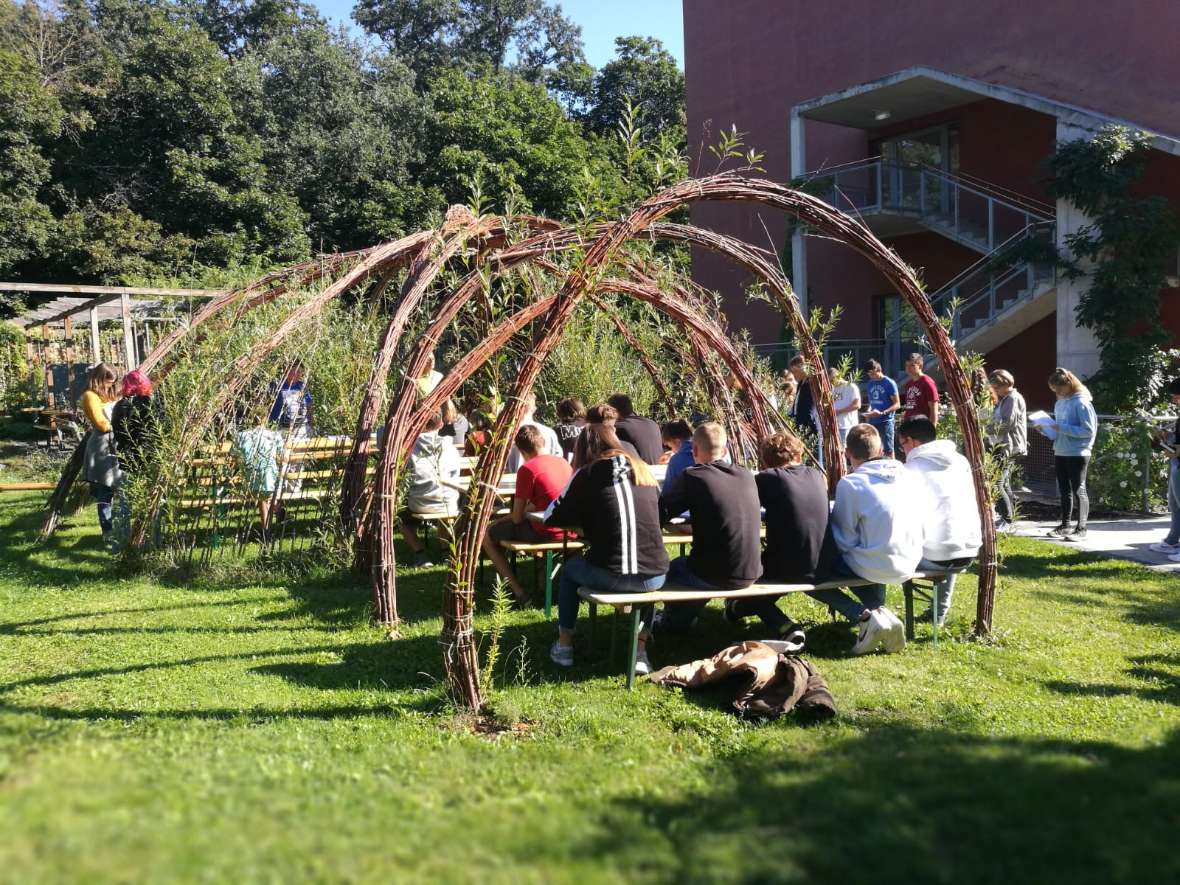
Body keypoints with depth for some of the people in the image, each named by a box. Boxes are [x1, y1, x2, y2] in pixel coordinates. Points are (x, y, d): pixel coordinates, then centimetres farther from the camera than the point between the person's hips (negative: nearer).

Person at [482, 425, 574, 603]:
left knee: (486, 535, 9)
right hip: (570, 531, 8)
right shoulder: (563, 461, 7)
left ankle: (518, 591, 3)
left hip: (544, 534, -8)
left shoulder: (527, 469, -13)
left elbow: (517, 518, -10)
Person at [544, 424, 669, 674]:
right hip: (655, 577, 3)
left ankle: (564, 646, 31)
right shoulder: (643, 471, 15)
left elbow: (551, 517, 7)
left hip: (609, 576, -3)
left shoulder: (589, 473, 4)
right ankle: (640, 650, 27)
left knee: (569, 569, 29)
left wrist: (583, 523, 28)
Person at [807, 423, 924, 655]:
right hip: (909, 565, 6)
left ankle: (864, 617, -4)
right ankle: (881, 613, 14)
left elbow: (846, 541, -11)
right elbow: (920, 528, 13)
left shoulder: (851, 483, -15)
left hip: (875, 568, -6)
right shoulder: (910, 478, 2)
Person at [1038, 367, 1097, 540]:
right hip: (1060, 453, 8)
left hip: (1078, 454, -8)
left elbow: (1089, 430, -17)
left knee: (1078, 490, -2)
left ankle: (1081, 528, 3)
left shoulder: (1081, 403, -13)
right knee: (1064, 490, 13)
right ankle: (1065, 526, 21)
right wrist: (1045, 430, 0)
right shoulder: (1059, 404, 12)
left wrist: (1063, 428, -21)